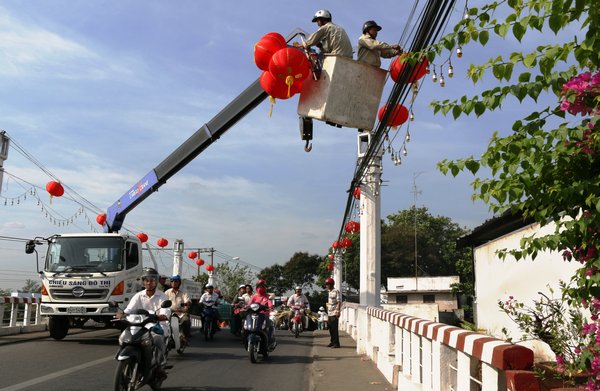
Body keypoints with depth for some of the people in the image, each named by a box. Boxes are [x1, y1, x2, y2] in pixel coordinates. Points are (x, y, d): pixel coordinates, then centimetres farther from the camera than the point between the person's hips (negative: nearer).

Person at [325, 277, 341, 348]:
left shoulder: (336, 292, -10)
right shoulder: (329, 292, 16)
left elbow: (339, 302, -14)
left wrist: (338, 311, -20)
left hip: (334, 313, -8)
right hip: (329, 313, 8)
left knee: (334, 328, -7)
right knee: (330, 328, 11)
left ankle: (336, 343, -2)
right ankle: (332, 342, 21)